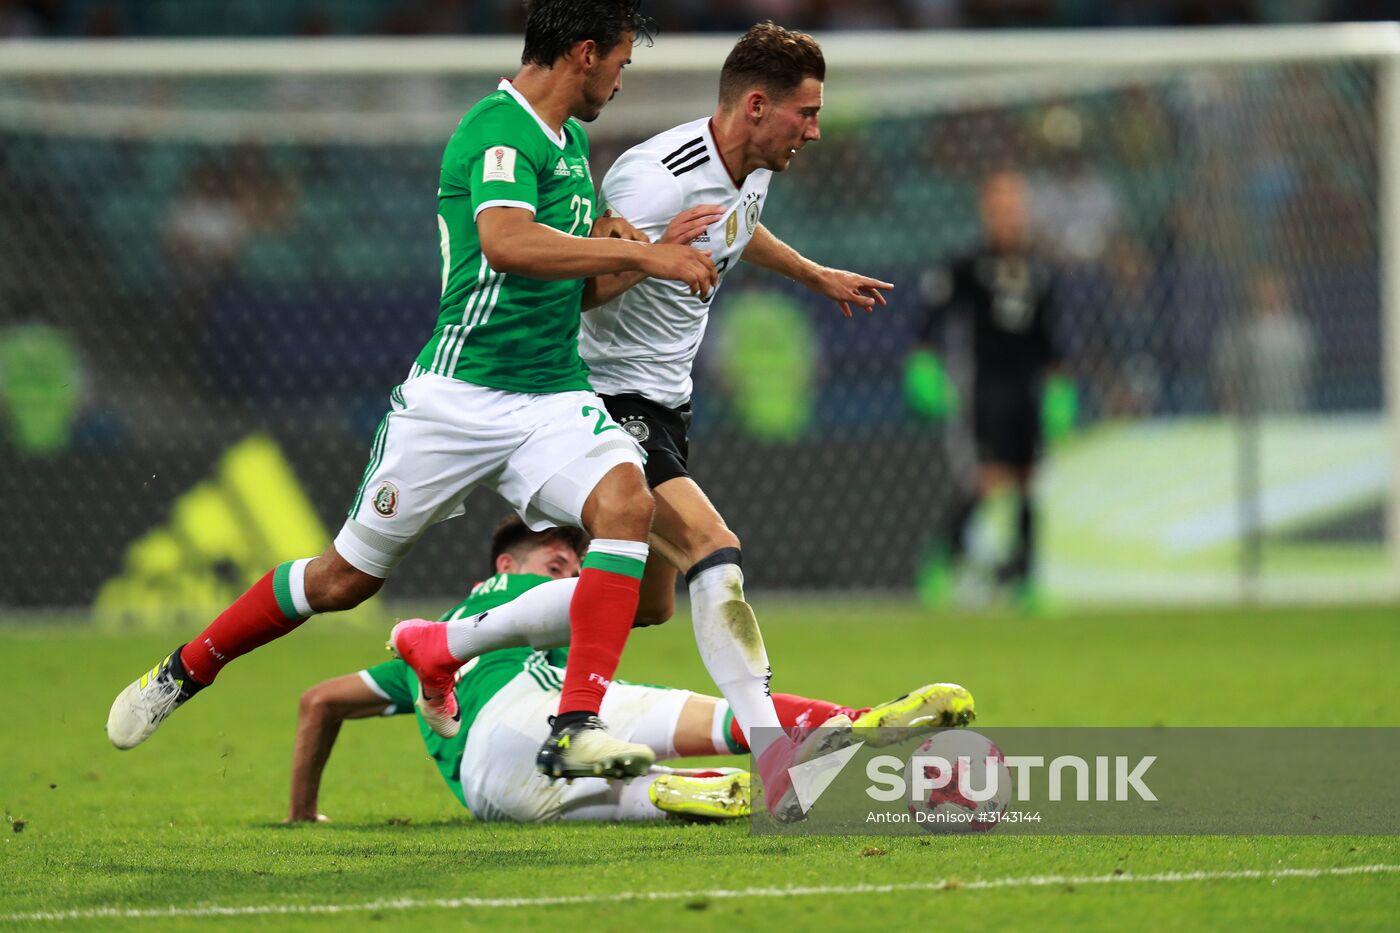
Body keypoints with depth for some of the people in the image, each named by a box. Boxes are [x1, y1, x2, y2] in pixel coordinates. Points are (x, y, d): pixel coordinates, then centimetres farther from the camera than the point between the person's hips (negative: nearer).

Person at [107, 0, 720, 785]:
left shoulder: (569, 141, 14)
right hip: (461, 394, -7)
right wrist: (639, 254, -32)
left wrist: (607, 240, 6)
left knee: (626, 501, -24)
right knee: (346, 579, 4)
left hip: (555, 395, 7)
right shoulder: (499, 131, -15)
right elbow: (506, 243, -34)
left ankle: (578, 728, -26)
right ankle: (187, 670, 28)